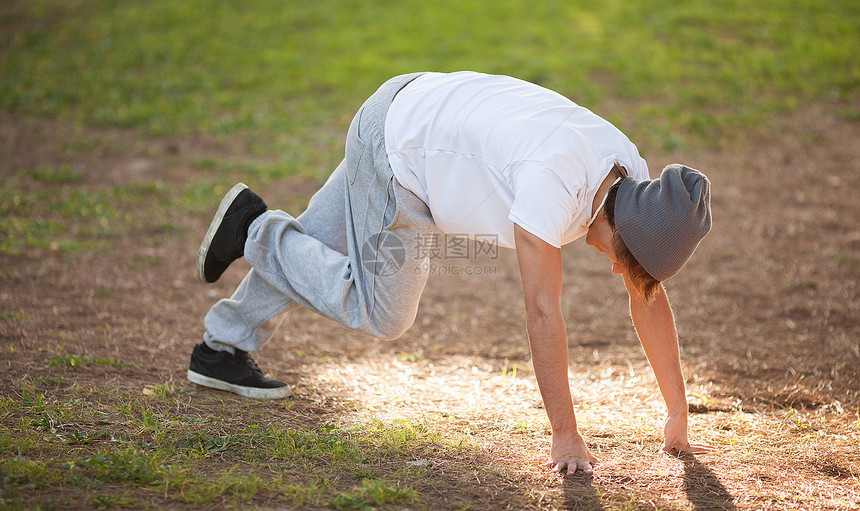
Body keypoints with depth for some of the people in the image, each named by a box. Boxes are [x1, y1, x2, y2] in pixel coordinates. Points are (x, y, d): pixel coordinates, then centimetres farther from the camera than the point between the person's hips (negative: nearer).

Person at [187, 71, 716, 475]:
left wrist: (678, 415, -3)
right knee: (382, 313, 3)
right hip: (393, 144, -8)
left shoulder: (633, 176, -11)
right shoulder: (554, 181, -36)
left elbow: (648, 294, -5)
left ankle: (222, 347, 36)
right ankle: (256, 230, 15)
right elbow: (543, 312, -35)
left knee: (319, 244, 20)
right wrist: (565, 435, -29)